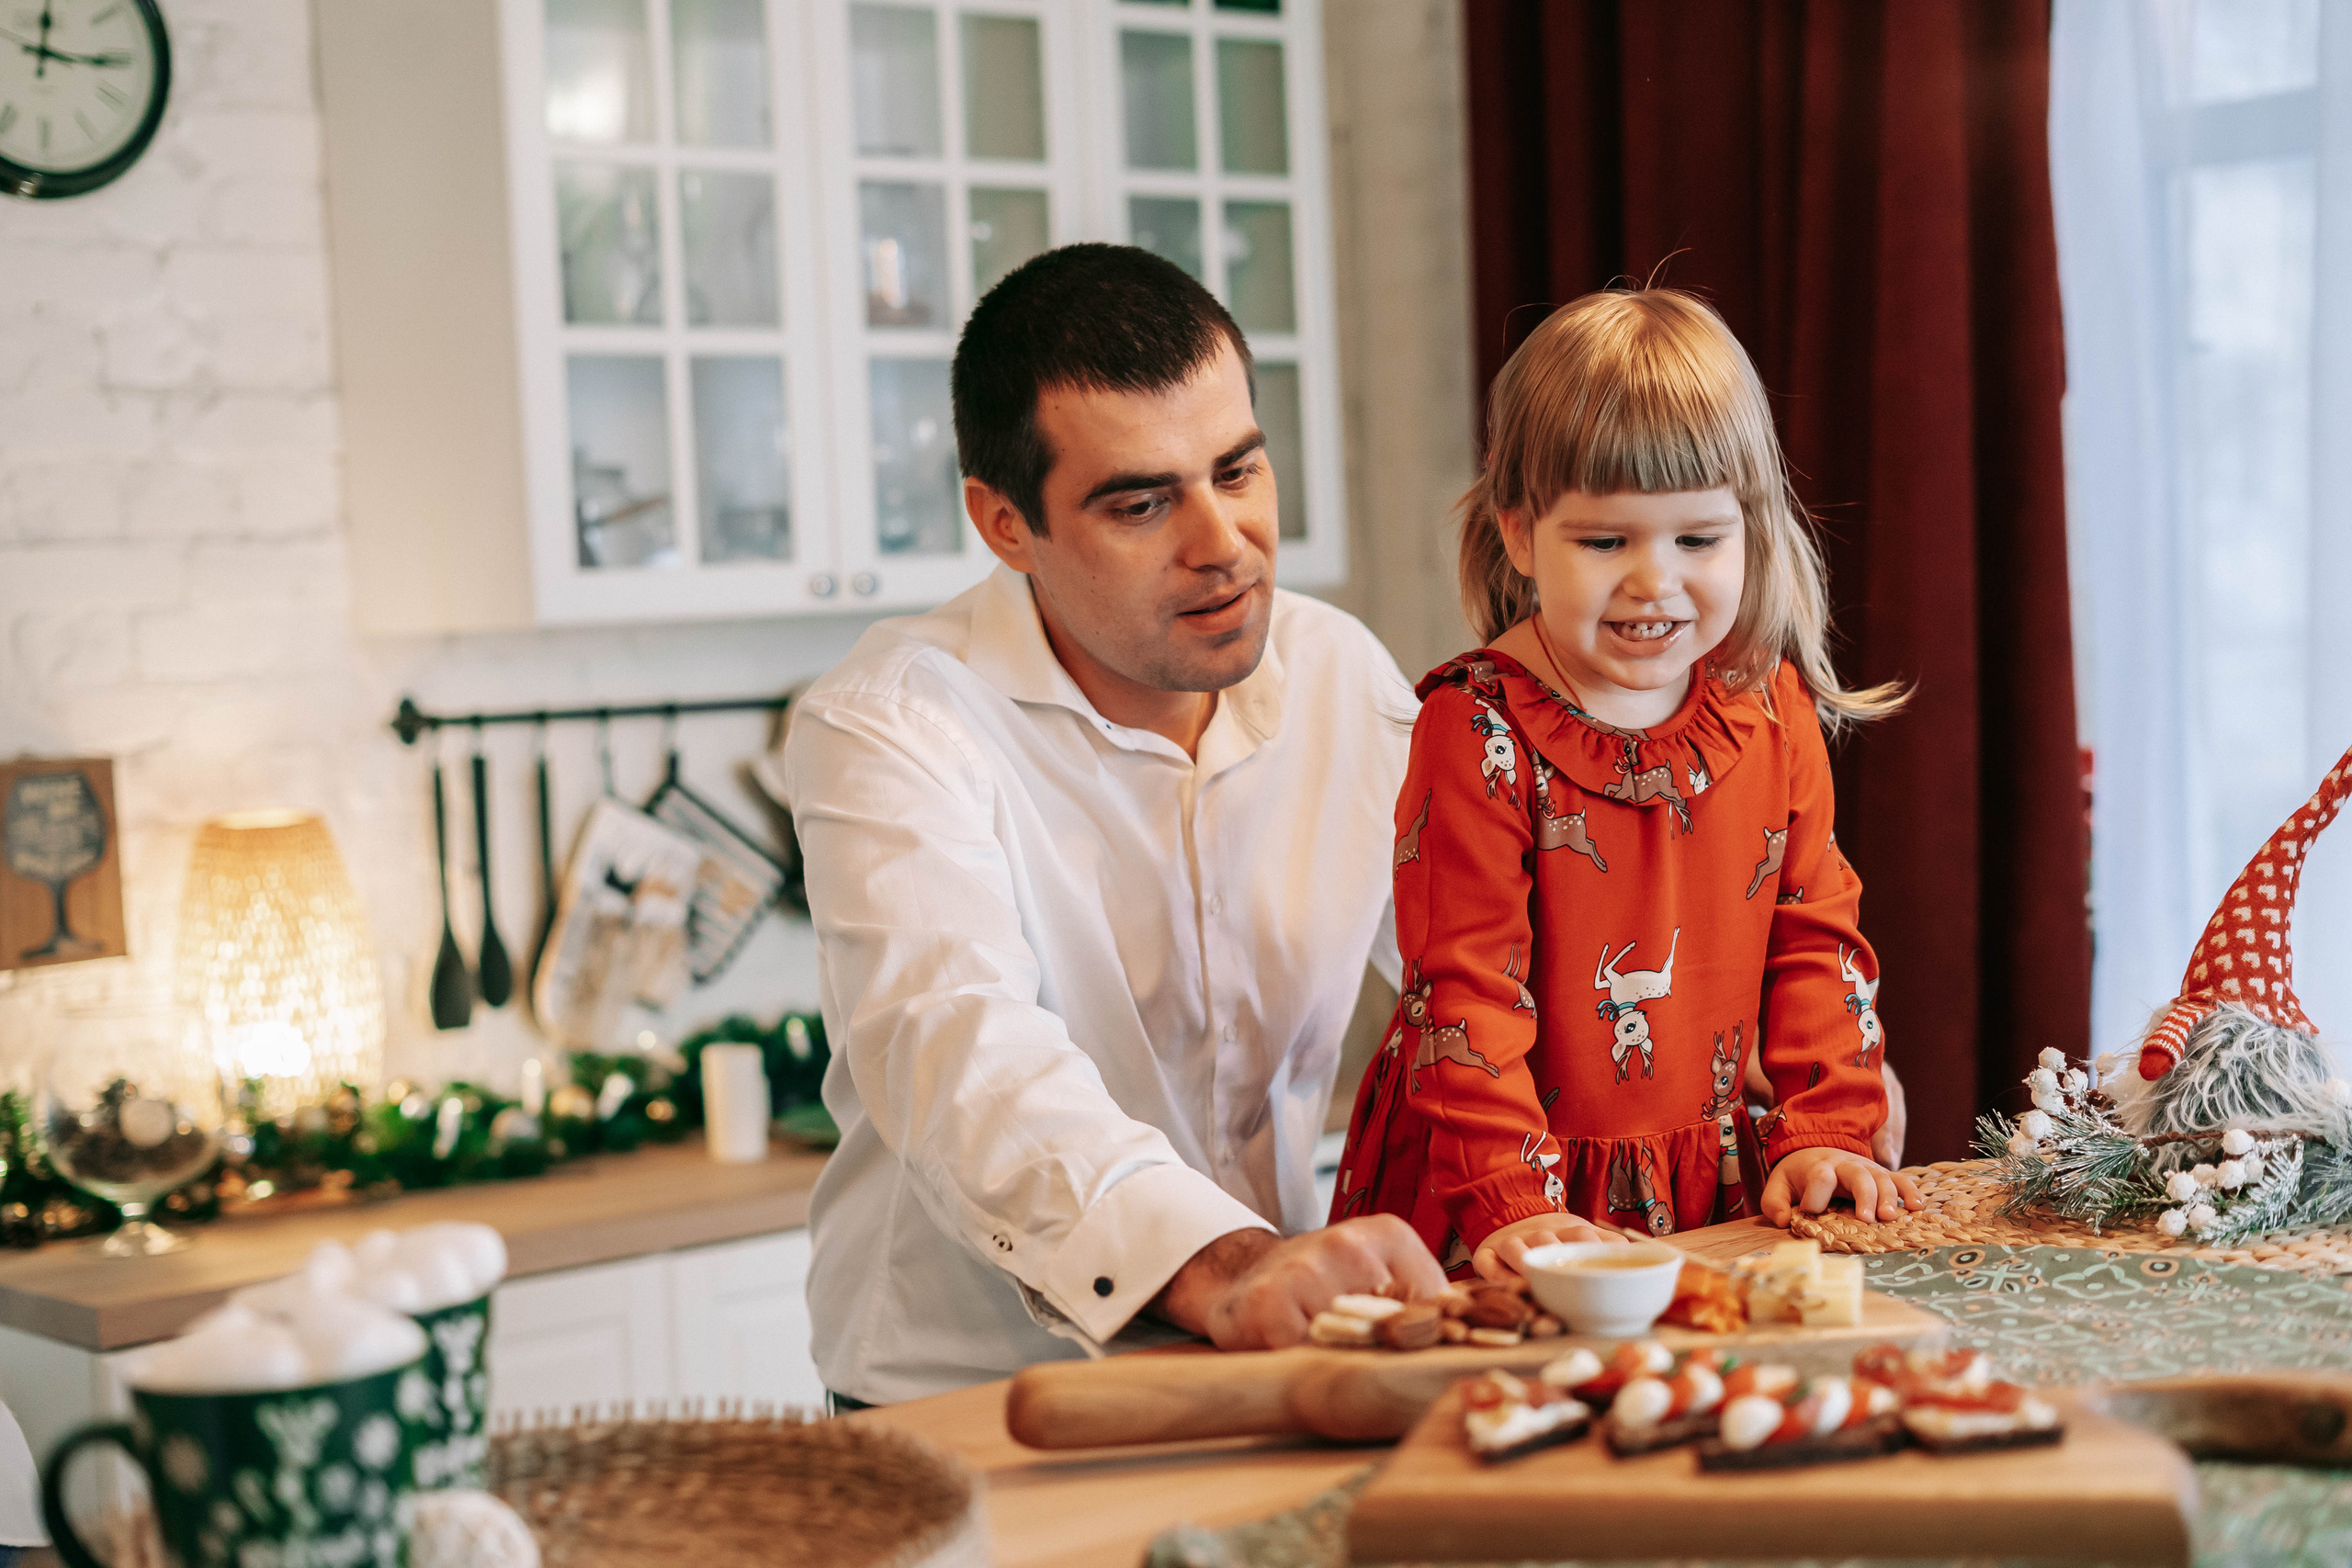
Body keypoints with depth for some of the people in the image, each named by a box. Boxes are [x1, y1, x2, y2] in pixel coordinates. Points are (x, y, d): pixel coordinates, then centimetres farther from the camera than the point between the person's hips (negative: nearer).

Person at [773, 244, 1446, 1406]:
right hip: (962, 1410, -3)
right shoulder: (888, 728, -13)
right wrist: (1212, 1262, -46)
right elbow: (958, 1057, -29)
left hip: (1270, 1388, 4)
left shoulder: (1344, 677, 5)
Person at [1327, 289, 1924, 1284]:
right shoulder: (1480, 733, -12)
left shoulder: (1771, 707, 4)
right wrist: (1514, 1204, -22)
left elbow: (1814, 936, 9)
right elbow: (1463, 988, -14)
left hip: (1712, 1182, 4)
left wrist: (1825, 1133, -1)